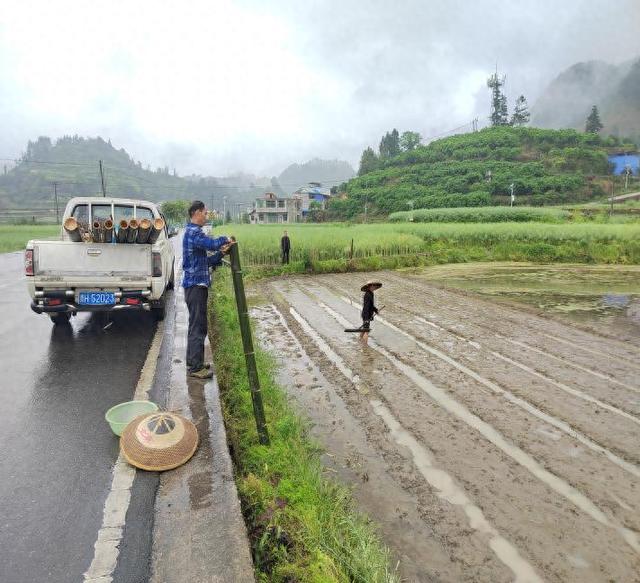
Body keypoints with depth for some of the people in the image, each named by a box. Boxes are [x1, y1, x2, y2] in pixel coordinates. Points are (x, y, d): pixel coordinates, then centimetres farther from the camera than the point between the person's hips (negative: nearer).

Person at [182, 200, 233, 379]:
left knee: (196, 325, 16)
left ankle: (193, 362, 25)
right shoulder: (193, 232, -13)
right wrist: (224, 239, -9)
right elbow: (212, 243, -30)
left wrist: (220, 253, 4)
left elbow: (205, 261, 18)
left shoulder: (193, 232, 18)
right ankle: (195, 367, 0)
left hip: (196, 285, 10)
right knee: (198, 327, -6)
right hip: (196, 285, -10)